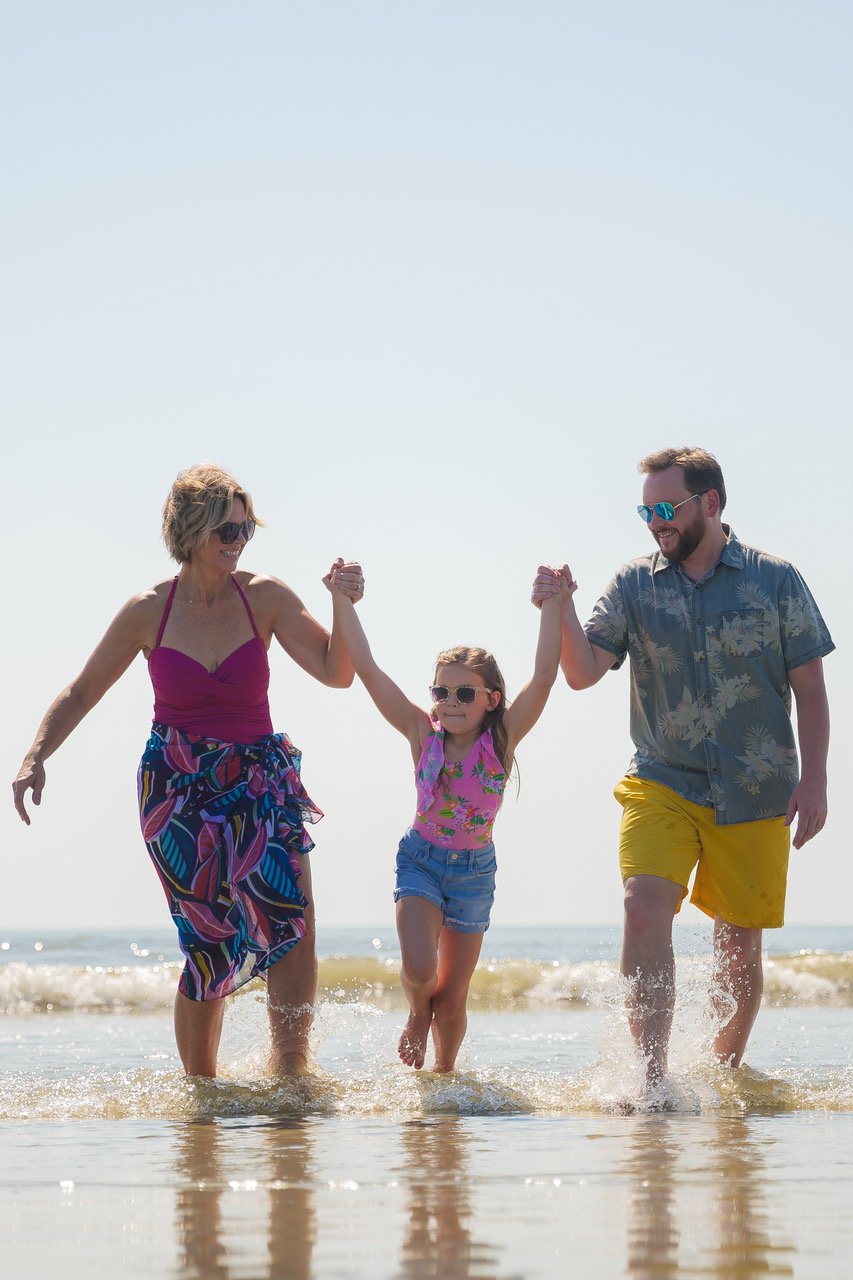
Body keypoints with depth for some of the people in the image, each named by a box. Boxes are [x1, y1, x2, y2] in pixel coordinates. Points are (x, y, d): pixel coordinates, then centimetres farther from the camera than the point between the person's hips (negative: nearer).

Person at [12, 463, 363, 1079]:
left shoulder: (265, 598, -3)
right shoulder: (149, 612, -3)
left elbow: (336, 672, -6)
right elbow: (82, 692, 7)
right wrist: (36, 756, -6)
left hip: (260, 781, 1)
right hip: (179, 789, -1)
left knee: (295, 926, -17)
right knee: (212, 943, -6)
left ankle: (291, 1073, -6)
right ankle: (199, 1087, 8)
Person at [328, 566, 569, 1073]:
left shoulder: (502, 740, -11)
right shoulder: (423, 735, -9)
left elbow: (544, 677, -23)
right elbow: (367, 669, -13)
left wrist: (553, 606, -27)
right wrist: (343, 602, -17)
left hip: (475, 869, 0)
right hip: (421, 860, 0)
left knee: (452, 999, 8)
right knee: (418, 968, -21)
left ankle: (445, 1073, 32)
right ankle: (417, 1014, 13)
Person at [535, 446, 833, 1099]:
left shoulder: (776, 580, 0)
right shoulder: (635, 584, 4)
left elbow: (810, 689, 3)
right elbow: (584, 672, -3)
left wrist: (813, 779, -4)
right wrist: (562, 612, -20)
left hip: (754, 793, 0)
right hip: (662, 782, 0)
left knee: (739, 944, 6)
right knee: (645, 908, -22)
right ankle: (653, 1080, -22)